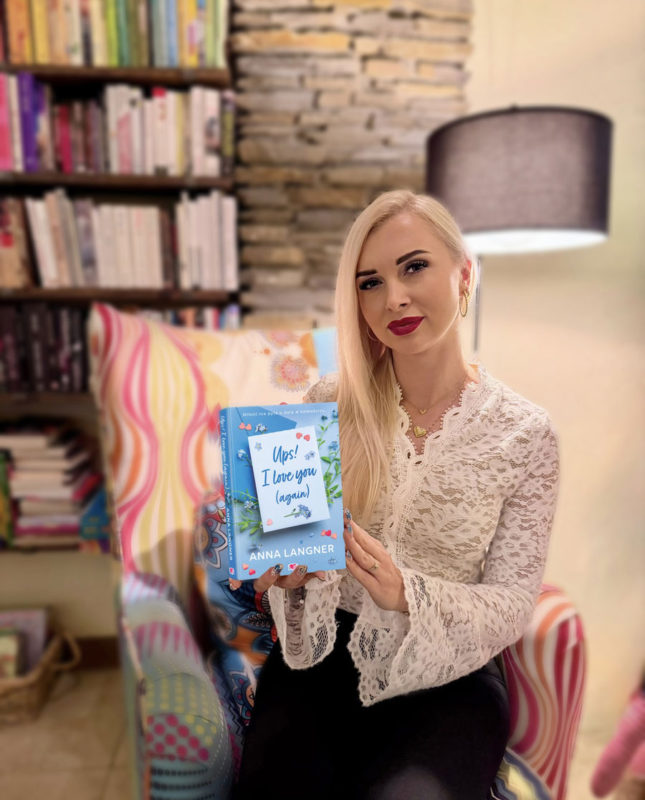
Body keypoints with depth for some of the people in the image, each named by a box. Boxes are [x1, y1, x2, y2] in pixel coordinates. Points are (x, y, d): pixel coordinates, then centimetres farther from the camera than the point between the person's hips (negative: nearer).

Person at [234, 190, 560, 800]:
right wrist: (288, 571, -17)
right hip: (321, 649, 1)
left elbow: (510, 605, -6)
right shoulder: (330, 404, -3)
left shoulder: (525, 433, -7)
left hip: (447, 672, 0)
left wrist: (406, 595, -23)